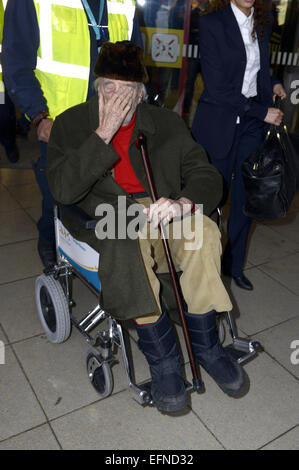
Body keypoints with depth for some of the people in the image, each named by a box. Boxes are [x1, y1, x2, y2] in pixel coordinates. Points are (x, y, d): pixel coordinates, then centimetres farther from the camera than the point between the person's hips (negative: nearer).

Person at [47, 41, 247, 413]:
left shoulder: (165, 122, 10)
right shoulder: (71, 124, 3)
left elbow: (206, 174, 1)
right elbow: (64, 190, -13)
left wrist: (183, 203, -24)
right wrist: (105, 132, -17)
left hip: (158, 207, 3)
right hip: (101, 213, -2)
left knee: (203, 235, -28)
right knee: (130, 241, -36)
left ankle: (204, 345, -10)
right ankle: (162, 359, -22)